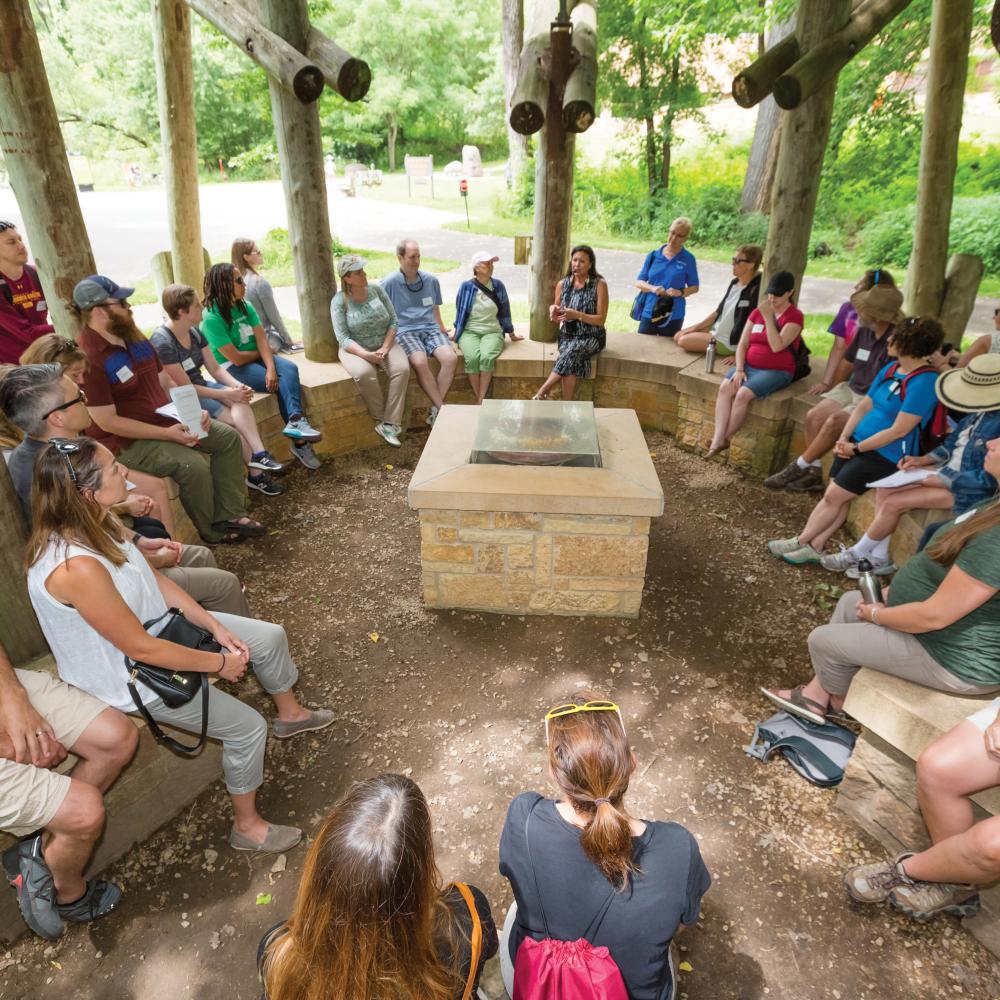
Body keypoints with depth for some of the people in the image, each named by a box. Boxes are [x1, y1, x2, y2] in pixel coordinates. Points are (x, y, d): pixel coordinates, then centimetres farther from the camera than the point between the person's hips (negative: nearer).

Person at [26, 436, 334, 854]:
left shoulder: (94, 521, -10)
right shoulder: (76, 567, -38)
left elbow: (154, 579, 1)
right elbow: (141, 649, -29)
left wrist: (215, 626, -4)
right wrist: (218, 663, -17)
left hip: (158, 623, 9)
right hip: (133, 676, -8)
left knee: (271, 637, 10)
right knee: (248, 728, -6)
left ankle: (290, 713, 39)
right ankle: (246, 826, 22)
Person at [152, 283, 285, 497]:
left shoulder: (194, 332, 3)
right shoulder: (162, 342, -20)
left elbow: (215, 368, 5)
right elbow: (185, 388, -20)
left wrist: (238, 385, -15)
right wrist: (227, 394, -21)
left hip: (201, 387, 7)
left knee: (240, 401, -24)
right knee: (235, 420, -22)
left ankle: (258, 455, -32)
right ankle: (256, 473, -12)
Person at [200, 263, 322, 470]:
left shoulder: (245, 306, 3)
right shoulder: (211, 318, -17)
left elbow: (262, 340, -5)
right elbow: (236, 358, -20)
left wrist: (271, 367, -23)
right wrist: (260, 353, -2)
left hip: (255, 358, 6)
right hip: (231, 368, -6)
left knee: (289, 369, -23)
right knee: (282, 383, -23)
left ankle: (295, 422, -38)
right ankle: (299, 440, -25)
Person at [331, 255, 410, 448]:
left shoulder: (377, 290, 2)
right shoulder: (339, 301, -6)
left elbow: (393, 321, 2)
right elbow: (343, 338, -11)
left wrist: (385, 348, -13)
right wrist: (365, 354, -26)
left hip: (384, 344, 3)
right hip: (356, 350, -3)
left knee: (402, 369, -27)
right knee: (364, 373, -36)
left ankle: (389, 425, -26)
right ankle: (381, 419, -15)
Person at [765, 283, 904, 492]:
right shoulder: (864, 331, 3)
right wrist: (828, 386, 22)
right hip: (851, 389, 8)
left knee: (834, 422, -26)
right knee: (814, 416, -11)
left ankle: (798, 468, -10)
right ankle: (814, 473, -6)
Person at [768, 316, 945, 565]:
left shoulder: (923, 382, -19)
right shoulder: (891, 368, 7)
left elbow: (898, 430, -21)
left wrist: (856, 448, -14)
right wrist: (844, 437, -4)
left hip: (886, 454, -7)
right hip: (858, 442, 7)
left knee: (834, 496, -6)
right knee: (834, 495, -1)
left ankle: (801, 542, 7)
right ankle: (814, 547, 3)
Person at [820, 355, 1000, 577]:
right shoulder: (980, 411, -1)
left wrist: (939, 481, -21)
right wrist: (924, 459, -2)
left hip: (966, 488, -9)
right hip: (948, 469, 9)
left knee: (893, 504, -16)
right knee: (884, 489, -5)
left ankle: (856, 555, 7)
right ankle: (881, 558, 3)